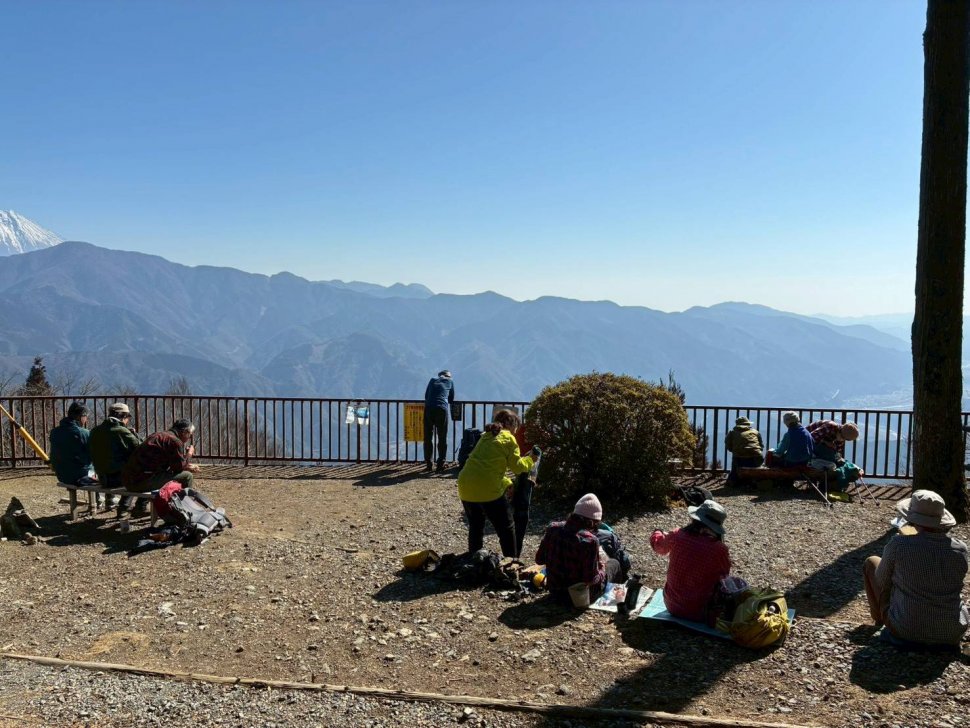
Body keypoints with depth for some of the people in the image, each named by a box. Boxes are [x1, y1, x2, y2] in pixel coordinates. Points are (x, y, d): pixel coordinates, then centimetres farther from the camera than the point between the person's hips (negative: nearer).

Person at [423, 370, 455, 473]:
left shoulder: (433, 380, 20)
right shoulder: (450, 382, 16)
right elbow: (451, 399, 21)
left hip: (429, 409, 1)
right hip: (442, 409, -1)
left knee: (428, 438, 8)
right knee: (442, 438, 6)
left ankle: (428, 464, 7)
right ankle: (440, 465, 3)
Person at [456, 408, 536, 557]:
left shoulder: (486, 436, 22)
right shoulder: (508, 438, 1)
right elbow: (517, 466, 0)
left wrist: (507, 482, 21)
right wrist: (531, 459, 17)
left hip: (465, 487, 7)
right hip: (487, 490, -7)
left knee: (475, 527, 24)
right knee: (506, 529, 9)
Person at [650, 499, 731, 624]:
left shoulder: (677, 536, -14)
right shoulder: (719, 550, -22)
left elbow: (657, 543, 10)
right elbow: (725, 574, 1)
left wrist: (658, 533, 33)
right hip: (698, 613, -4)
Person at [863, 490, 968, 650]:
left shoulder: (898, 544, -20)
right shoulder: (961, 549, -10)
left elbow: (882, 581, -2)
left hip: (905, 630, -3)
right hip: (952, 633, 3)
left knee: (871, 562, 18)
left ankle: (879, 618, 37)